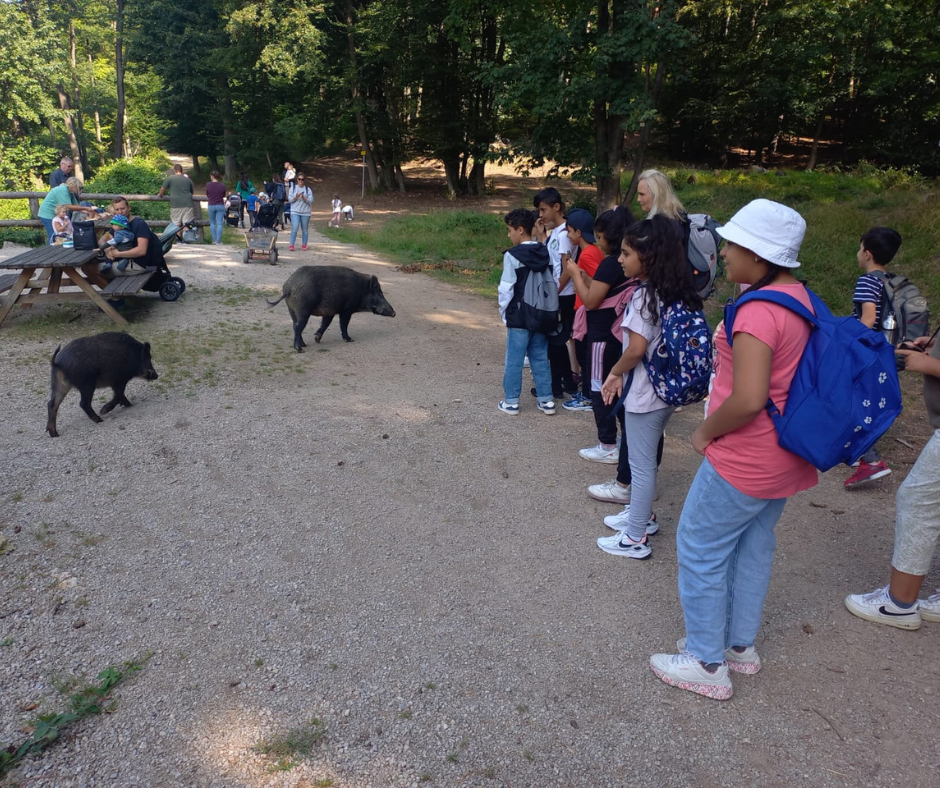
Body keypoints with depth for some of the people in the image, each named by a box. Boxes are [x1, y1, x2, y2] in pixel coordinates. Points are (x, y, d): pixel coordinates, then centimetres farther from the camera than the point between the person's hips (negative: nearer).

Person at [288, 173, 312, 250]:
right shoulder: (293, 188, 6)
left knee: (304, 229, 7)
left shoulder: (308, 189, 5)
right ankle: (291, 245, -11)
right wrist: (295, 197, -17)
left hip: (305, 212, 1)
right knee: (295, 228, -13)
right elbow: (289, 199, 1)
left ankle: (304, 245, 17)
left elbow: (311, 201, -2)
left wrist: (304, 198, -19)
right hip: (295, 212, -1)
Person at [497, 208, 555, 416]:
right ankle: (546, 400, 17)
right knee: (540, 358, 13)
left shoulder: (512, 256, -15)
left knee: (514, 360, 5)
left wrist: (503, 311, 0)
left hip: (519, 317, -6)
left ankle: (511, 401, 13)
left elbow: (506, 289, -14)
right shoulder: (546, 253, 3)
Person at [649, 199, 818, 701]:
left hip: (745, 459, -9)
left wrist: (706, 432, -14)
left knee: (700, 548, 6)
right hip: (784, 454, 9)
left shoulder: (758, 311, -25)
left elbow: (748, 399, -32)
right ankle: (740, 645, 37)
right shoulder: (801, 298, 4)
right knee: (753, 546, 21)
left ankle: (707, 664, 18)